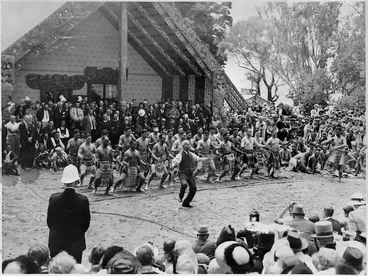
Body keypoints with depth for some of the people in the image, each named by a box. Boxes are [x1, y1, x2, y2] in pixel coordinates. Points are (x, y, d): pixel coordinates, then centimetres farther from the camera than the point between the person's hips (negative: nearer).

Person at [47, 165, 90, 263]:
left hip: (56, 242, 1)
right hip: (76, 243, -1)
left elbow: (49, 221, -1)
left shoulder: (54, 198, -11)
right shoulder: (83, 200, -15)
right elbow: (86, 223, -5)